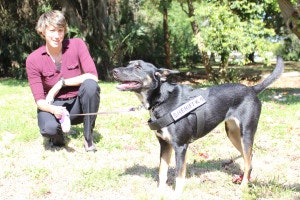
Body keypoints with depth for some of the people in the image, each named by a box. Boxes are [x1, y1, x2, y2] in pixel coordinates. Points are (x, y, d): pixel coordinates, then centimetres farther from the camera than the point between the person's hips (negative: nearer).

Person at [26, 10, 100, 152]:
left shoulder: (77, 45, -9)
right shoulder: (33, 60, -10)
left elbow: (93, 76, -19)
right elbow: (39, 100, -11)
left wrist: (61, 83, -21)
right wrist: (53, 109, -34)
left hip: (78, 104, 1)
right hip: (52, 105, -1)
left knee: (90, 85, -32)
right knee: (49, 128, -36)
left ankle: (88, 139, -14)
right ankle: (57, 138, 6)